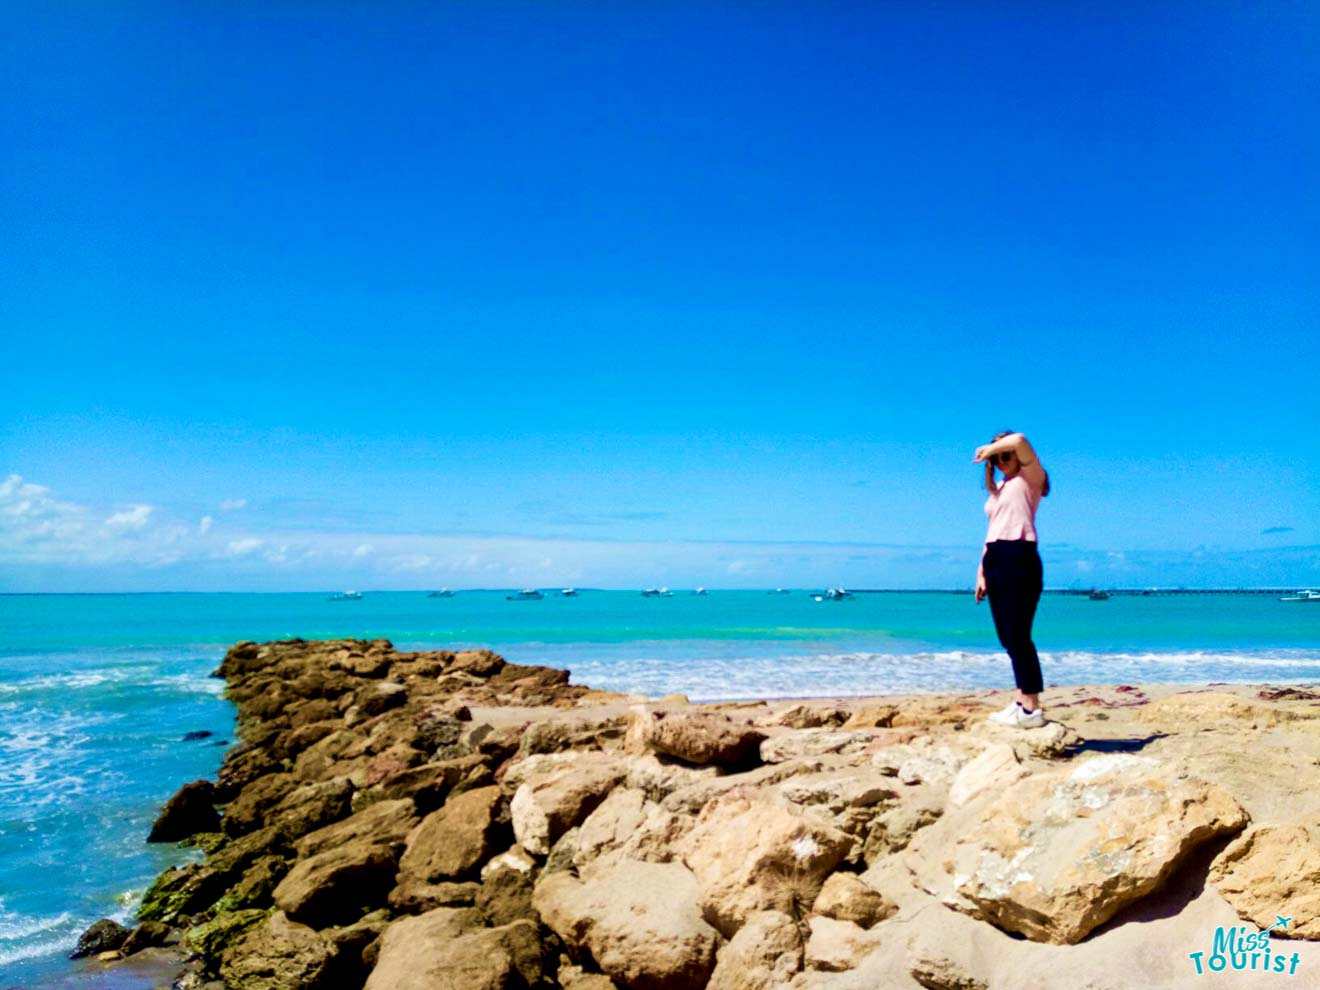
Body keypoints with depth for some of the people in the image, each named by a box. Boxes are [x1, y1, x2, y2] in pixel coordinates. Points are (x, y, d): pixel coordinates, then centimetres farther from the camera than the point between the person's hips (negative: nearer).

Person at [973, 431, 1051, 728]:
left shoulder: (1030, 479, 1)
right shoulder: (998, 489, 24)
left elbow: (1020, 441, -18)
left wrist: (990, 447, -2)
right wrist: (981, 571, 13)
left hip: (1019, 557, -8)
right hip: (995, 560, 8)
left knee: (1017, 634, -11)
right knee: (1008, 636, 8)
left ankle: (1032, 709, -8)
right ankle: (1022, 699, 14)